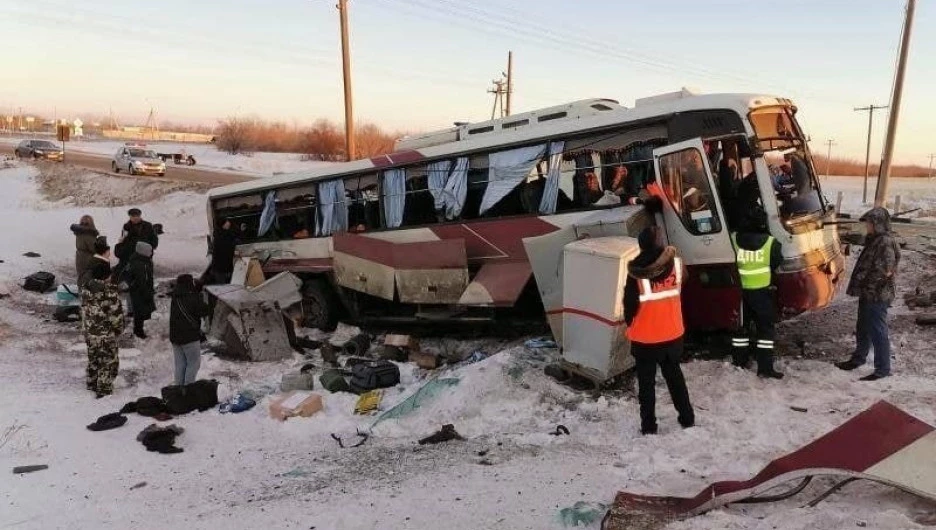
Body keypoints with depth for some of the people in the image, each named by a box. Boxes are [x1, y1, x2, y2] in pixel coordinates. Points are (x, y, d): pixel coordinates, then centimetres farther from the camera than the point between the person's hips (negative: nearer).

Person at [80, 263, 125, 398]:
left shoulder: (86, 288, -4)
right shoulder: (110, 291, -24)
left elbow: (84, 309, 7)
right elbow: (116, 313, -17)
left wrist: (86, 328, 19)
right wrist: (119, 328, -1)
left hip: (89, 332, 7)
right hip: (106, 334, -7)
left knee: (93, 359, 24)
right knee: (108, 361, 10)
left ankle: (92, 383, 39)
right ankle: (104, 389, 17)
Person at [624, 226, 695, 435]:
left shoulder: (636, 272, -19)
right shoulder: (675, 264, -9)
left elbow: (630, 303, -10)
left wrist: (630, 323, 9)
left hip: (645, 338, -4)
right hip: (673, 334, 4)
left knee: (646, 382, 9)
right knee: (674, 375, 22)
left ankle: (648, 425, 15)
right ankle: (687, 417, 31)